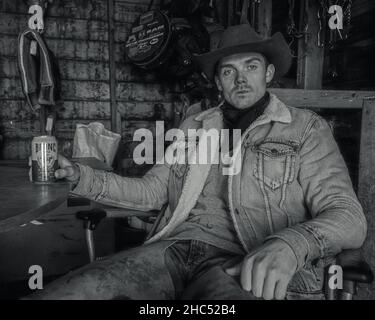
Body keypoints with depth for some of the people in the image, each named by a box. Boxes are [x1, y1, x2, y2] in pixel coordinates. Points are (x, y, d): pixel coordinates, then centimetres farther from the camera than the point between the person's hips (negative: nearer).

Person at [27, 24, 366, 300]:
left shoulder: (306, 129, 7)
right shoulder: (193, 127, 18)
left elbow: (349, 217, -2)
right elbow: (150, 191, 17)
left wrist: (290, 244, -24)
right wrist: (80, 175, 4)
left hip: (241, 266, -2)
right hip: (172, 248, 3)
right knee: (58, 293, -20)